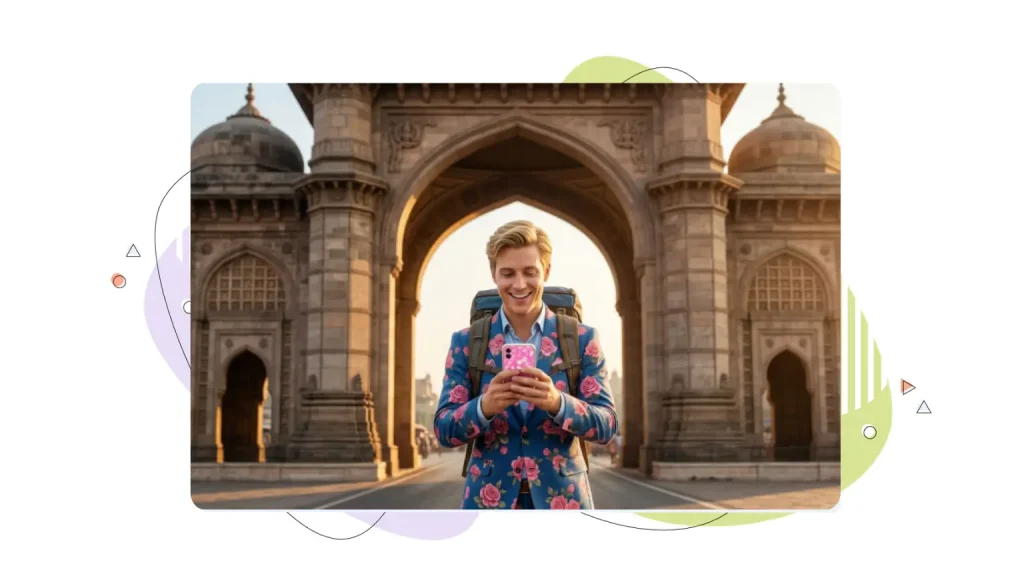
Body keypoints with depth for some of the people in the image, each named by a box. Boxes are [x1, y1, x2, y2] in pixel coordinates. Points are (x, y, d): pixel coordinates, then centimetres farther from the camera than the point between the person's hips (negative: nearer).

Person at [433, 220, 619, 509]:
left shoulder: (582, 339, 1)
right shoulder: (466, 342, 3)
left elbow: (607, 426, -4)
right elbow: (444, 429, -1)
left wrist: (557, 402, -24)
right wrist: (485, 406, -22)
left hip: (562, 499, 0)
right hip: (491, 500, 0)